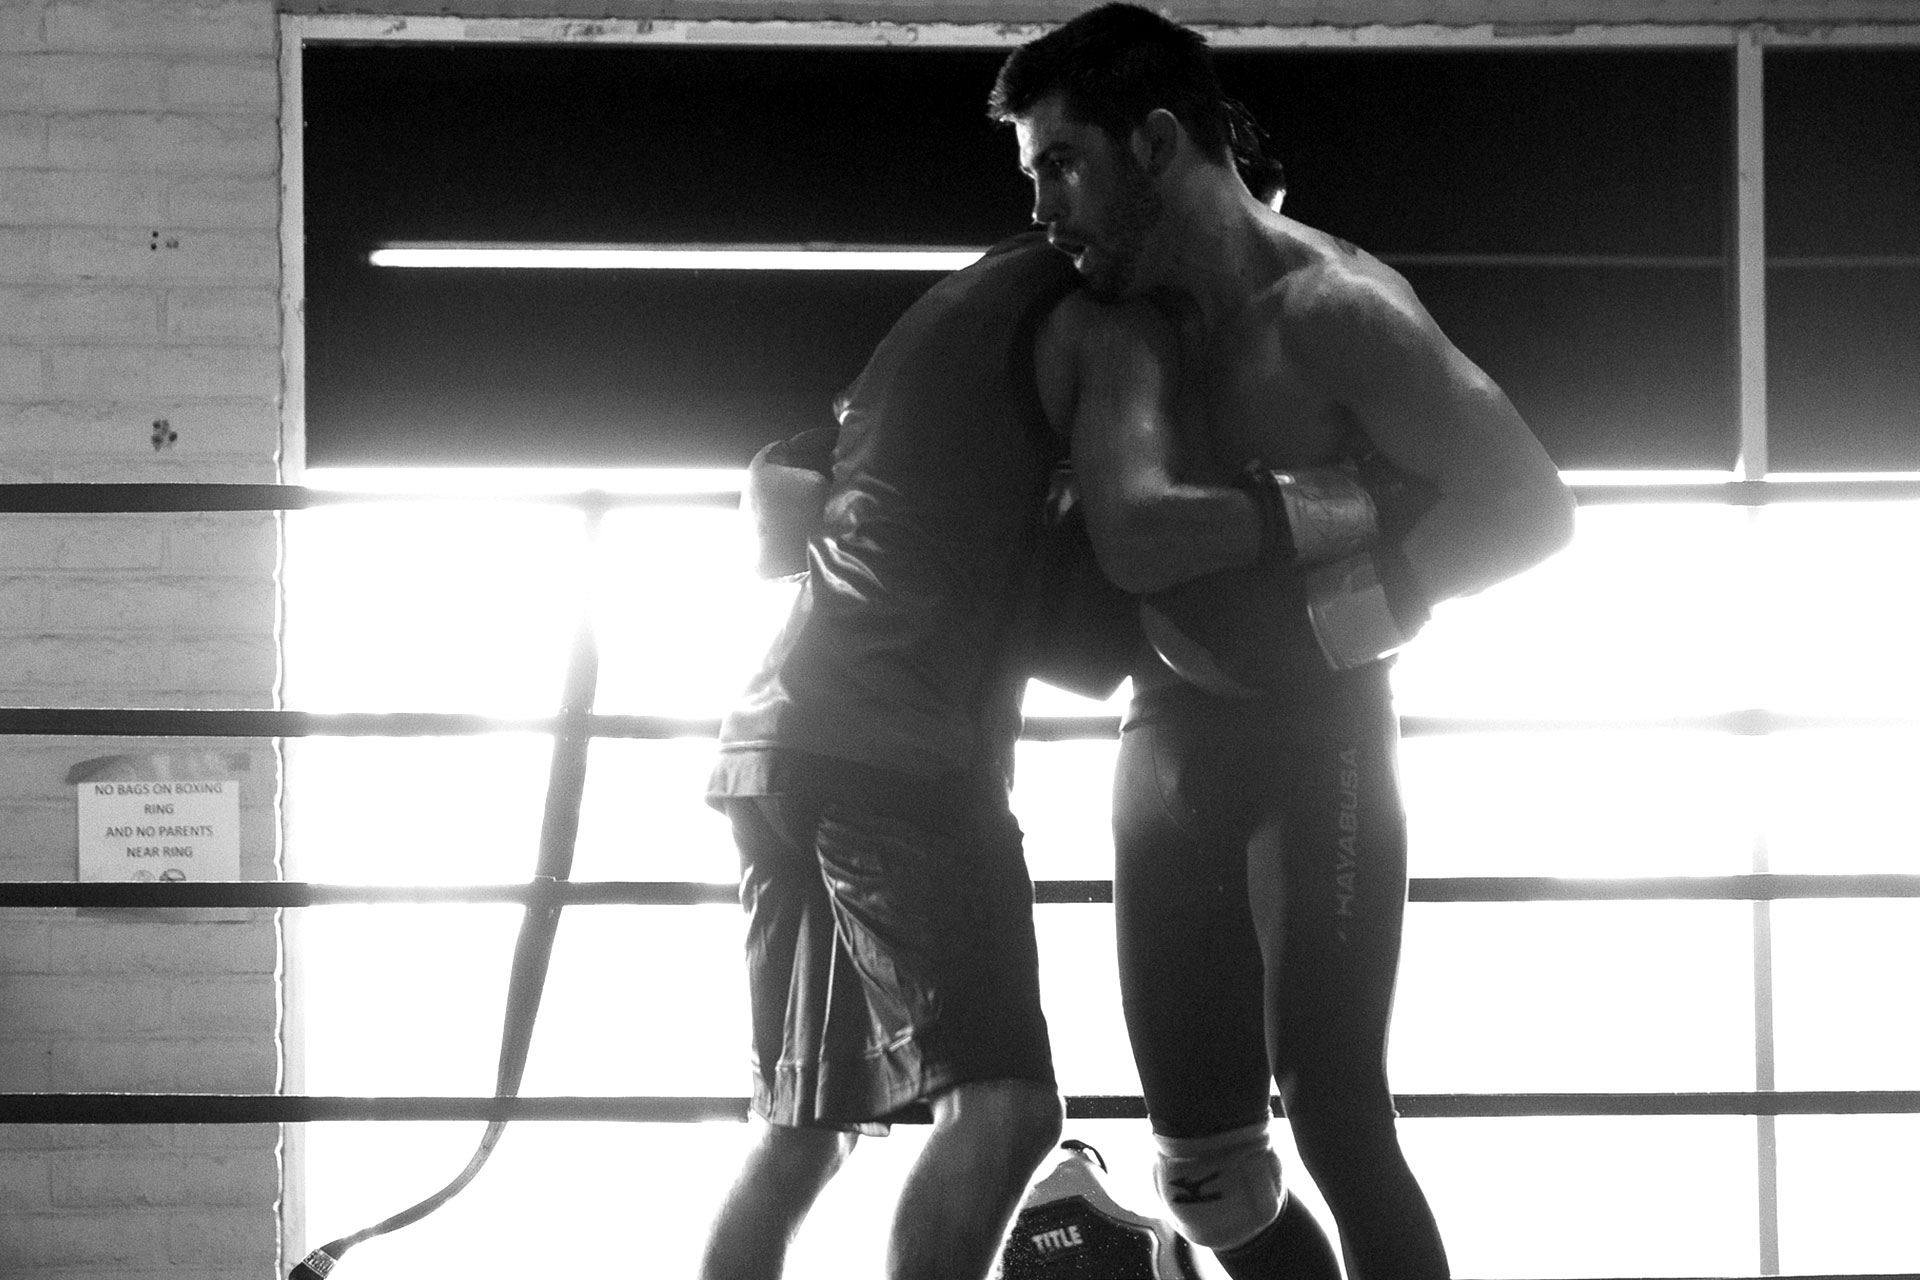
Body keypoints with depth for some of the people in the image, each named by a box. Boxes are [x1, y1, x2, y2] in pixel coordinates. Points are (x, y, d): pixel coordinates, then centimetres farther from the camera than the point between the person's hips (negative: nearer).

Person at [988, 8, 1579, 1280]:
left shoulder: (1327, 307, -17)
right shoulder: (1110, 323, 1)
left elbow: (1530, 505, -21)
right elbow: (1131, 531, -15)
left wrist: (1346, 611, -22)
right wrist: (1319, 510, -21)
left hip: (1320, 731, -6)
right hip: (1177, 733, 6)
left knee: (1330, 1105, -16)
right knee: (1205, 1156, 5)